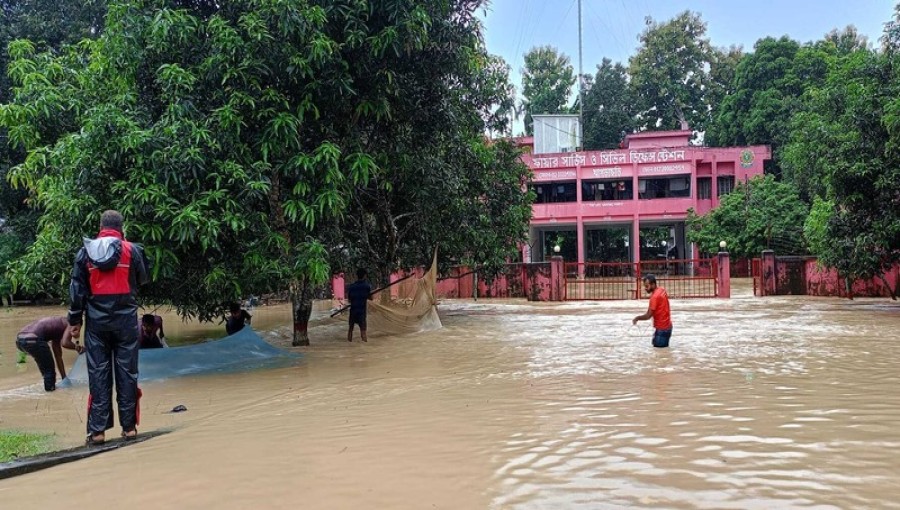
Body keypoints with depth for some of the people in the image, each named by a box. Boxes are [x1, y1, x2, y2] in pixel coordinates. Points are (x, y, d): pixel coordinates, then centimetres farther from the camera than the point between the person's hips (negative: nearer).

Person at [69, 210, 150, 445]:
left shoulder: (85, 252, 2)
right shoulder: (132, 250, -3)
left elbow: (77, 290, 3)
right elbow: (143, 280, 11)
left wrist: (75, 321, 9)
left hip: (97, 322, 1)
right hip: (125, 320, -1)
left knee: (98, 374, 4)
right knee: (127, 373, 6)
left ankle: (97, 430, 3)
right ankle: (129, 427, 10)